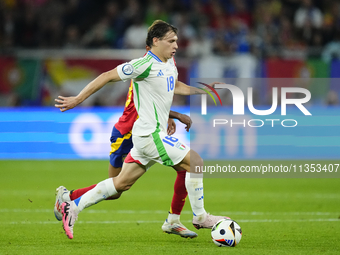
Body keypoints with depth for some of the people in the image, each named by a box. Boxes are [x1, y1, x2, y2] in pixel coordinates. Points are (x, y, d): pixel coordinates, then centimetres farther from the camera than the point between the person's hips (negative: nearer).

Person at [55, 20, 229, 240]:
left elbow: (176, 86, 32)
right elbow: (107, 76, -14)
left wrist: (203, 91, 20)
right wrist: (78, 99, -12)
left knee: (122, 183, 12)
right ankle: (200, 217, 1)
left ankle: (74, 207, 16)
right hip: (150, 134, -10)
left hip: (152, 135, 10)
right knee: (196, 162, -9)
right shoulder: (145, 65, -17)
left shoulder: (169, 63, 11)